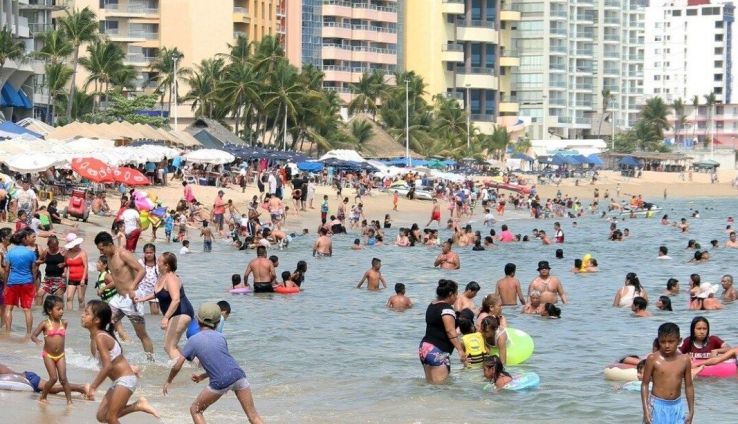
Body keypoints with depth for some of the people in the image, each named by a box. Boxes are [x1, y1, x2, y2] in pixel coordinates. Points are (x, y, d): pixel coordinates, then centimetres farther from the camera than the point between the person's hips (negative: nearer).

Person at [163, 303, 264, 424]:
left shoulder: (193, 340, 10)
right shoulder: (220, 337, 20)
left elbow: (177, 366, 10)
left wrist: (168, 382, 27)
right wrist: (202, 376, 40)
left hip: (220, 382, -3)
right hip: (237, 374, 3)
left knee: (195, 410, 17)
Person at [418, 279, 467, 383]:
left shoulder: (431, 306, 17)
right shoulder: (447, 308, -11)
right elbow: (450, 331, -19)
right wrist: (460, 350, -22)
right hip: (438, 351, -10)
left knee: (429, 384, 8)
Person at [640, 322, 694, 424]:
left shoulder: (684, 360, 0)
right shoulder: (653, 359, -8)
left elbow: (689, 386, 8)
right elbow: (645, 384, -4)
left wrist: (691, 411, 8)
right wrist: (646, 409, -10)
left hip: (677, 406, 3)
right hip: (657, 405, -3)